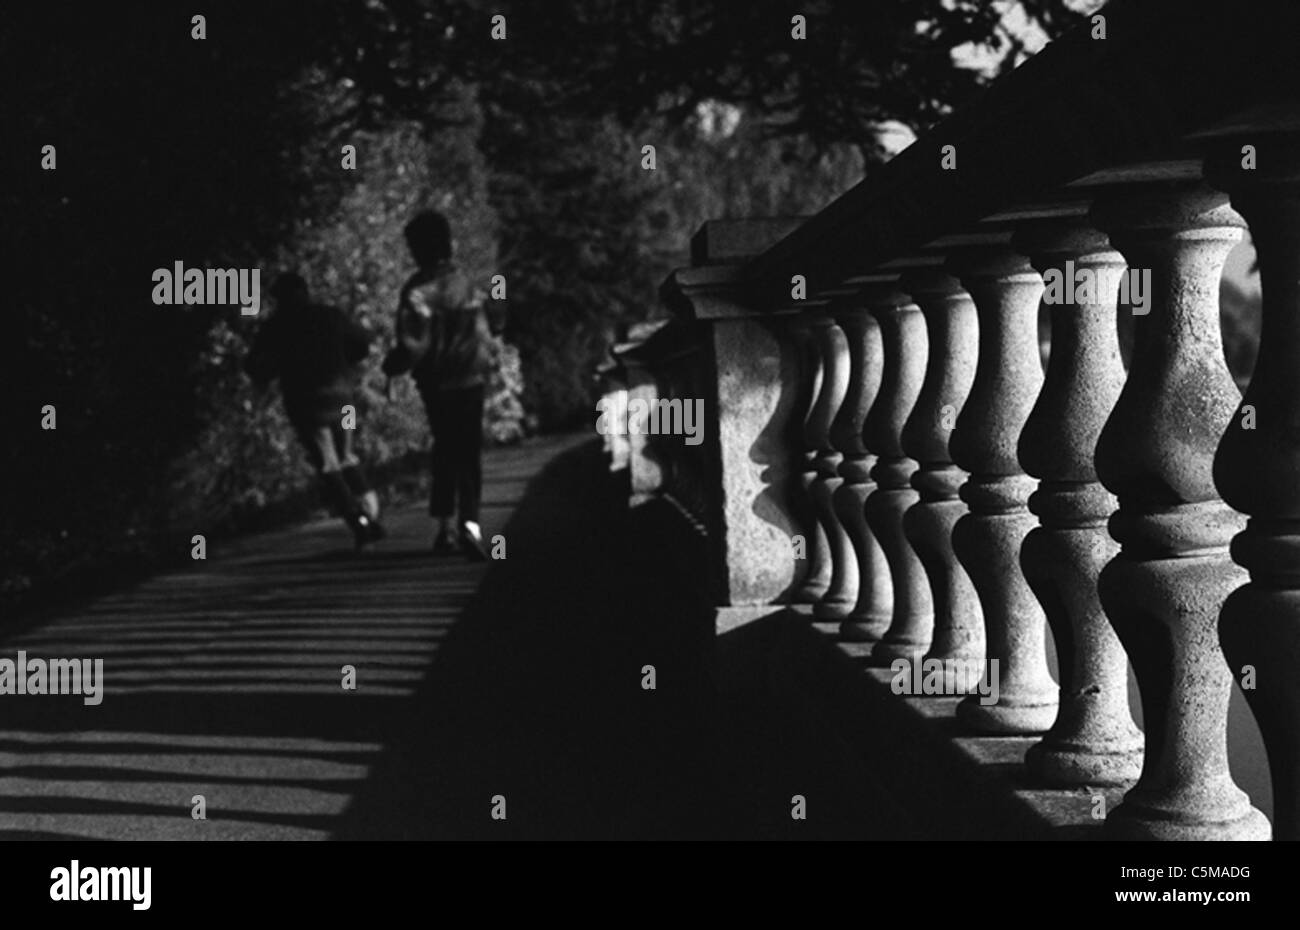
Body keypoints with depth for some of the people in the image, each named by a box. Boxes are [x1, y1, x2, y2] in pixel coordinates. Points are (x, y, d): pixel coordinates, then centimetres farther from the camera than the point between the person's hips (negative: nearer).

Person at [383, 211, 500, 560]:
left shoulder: (417, 291, -14)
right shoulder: (464, 283, 0)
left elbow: (414, 345, -16)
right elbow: (483, 333, 5)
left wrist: (392, 366, 2)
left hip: (436, 384, -2)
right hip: (470, 381, 2)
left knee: (445, 452, 14)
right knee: (469, 455, 1)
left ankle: (445, 526, 17)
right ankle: (469, 523, -18)